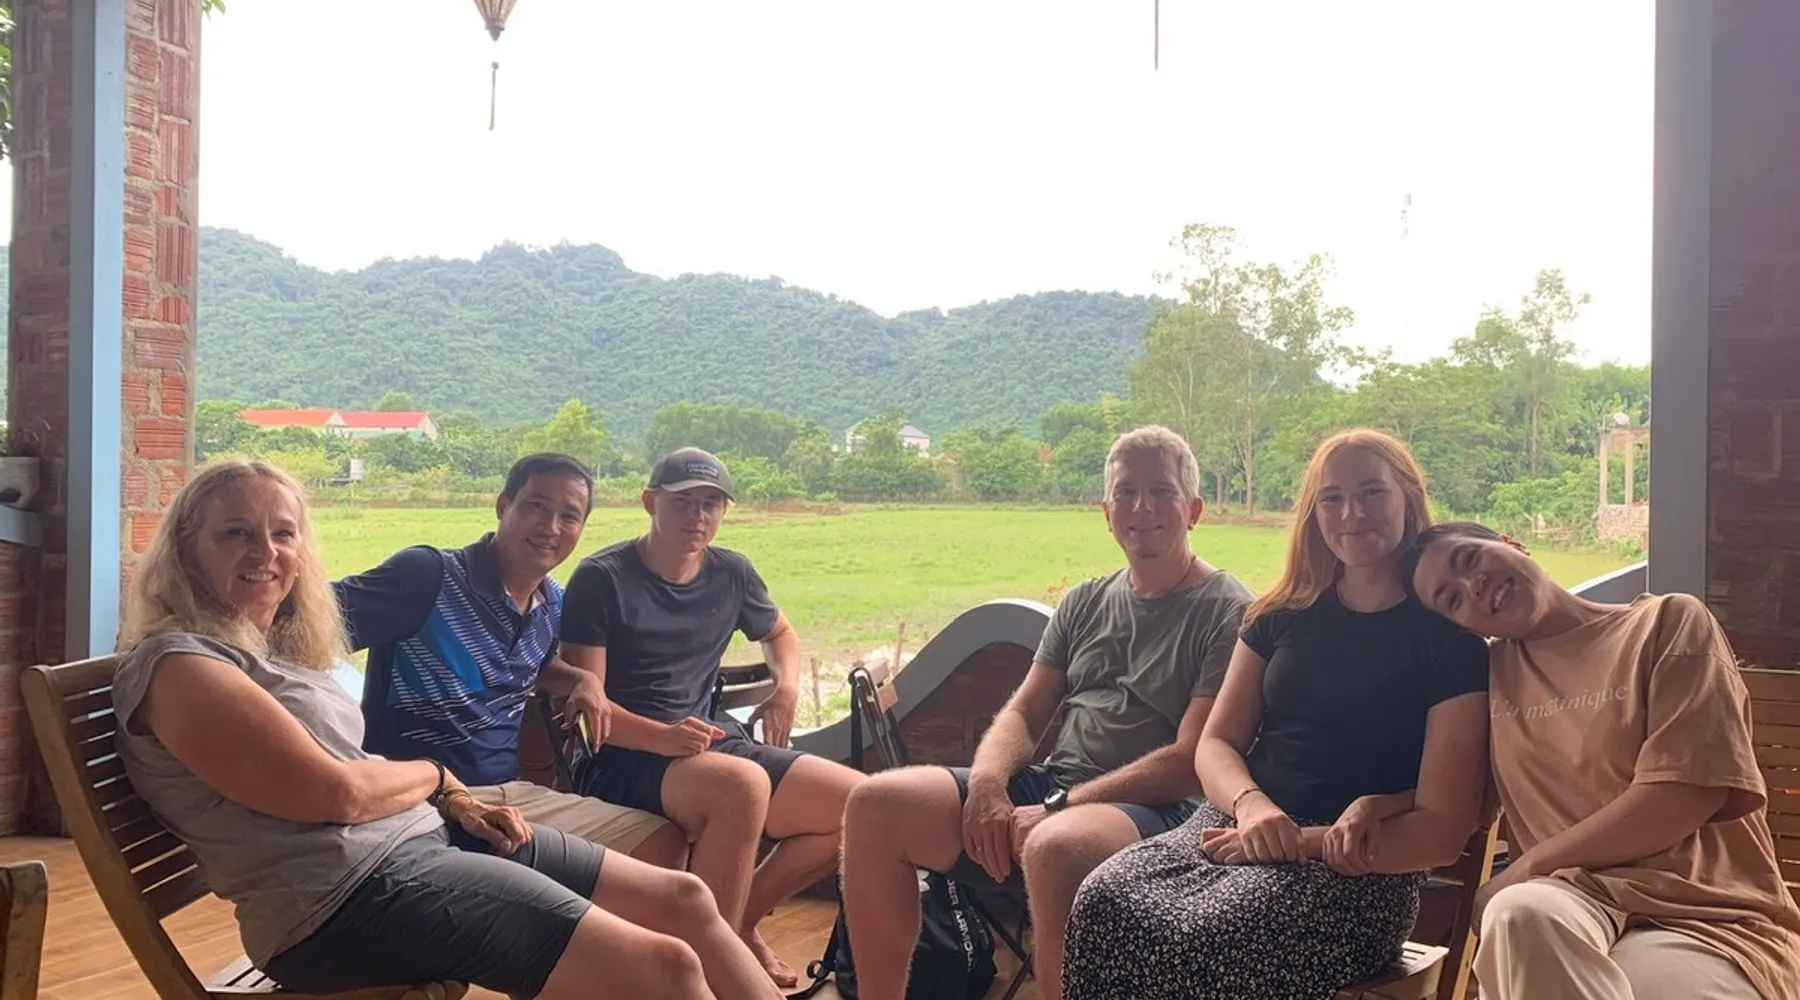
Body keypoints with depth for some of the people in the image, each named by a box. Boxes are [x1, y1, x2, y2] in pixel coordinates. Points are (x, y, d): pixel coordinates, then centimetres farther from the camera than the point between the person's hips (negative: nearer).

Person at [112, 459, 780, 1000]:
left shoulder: (274, 651, 18)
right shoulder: (178, 664, -10)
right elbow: (338, 793, -16)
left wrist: (452, 801, 0)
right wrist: (434, 776, 2)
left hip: (422, 835, 10)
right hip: (349, 894, -10)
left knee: (684, 899, 5)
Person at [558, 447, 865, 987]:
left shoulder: (732, 573, 9)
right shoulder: (601, 578, -8)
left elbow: (780, 633, 28)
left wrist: (788, 686, 6)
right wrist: (661, 736, -30)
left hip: (712, 745, 6)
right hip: (622, 760, -6)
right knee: (744, 786, -38)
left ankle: (740, 919, 6)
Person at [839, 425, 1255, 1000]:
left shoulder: (1227, 614, -2)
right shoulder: (1085, 603, 17)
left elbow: (1191, 761, -11)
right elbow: (1024, 714, 15)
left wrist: (1059, 808, -16)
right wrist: (987, 783, -8)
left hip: (1154, 809, -6)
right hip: (1049, 783, 7)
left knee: (1055, 848, -41)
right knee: (877, 803, -11)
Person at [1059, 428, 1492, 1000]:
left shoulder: (1450, 642, 0)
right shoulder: (1282, 618, 15)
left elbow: (1441, 830, -4)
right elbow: (1216, 744, 12)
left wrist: (1300, 843, -13)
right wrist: (1252, 805, -11)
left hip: (1356, 870, -4)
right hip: (1236, 825, 4)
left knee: (1209, 942, -34)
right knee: (1103, 904, -27)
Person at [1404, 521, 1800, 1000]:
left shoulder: (1667, 622, 2)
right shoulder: (1490, 674, 15)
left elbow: (1685, 794, -9)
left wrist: (1528, 868, -8)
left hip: (1706, 918, -3)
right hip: (1576, 899, 3)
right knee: (1520, 913, -35)